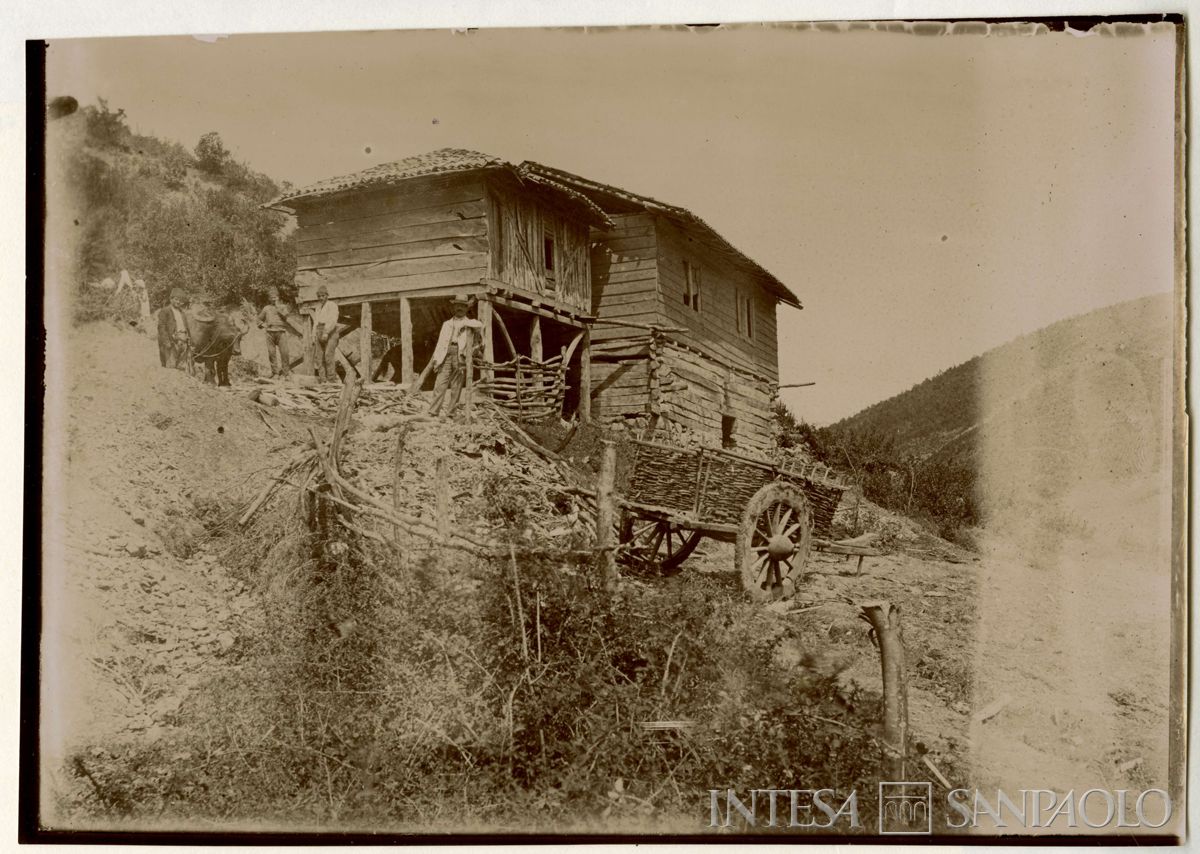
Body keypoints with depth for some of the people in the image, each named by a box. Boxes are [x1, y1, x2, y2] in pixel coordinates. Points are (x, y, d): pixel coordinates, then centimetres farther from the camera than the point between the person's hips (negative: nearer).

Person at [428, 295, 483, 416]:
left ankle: (451, 413, 2)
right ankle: (434, 411, -10)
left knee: (456, 387, -3)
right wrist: (436, 358, 6)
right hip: (447, 355, 2)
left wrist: (465, 323, -6)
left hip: (461, 356, -1)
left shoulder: (469, 323, 15)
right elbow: (440, 342, 17)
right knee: (440, 384, -9)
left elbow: (480, 325, -8)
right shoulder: (447, 324, 22)